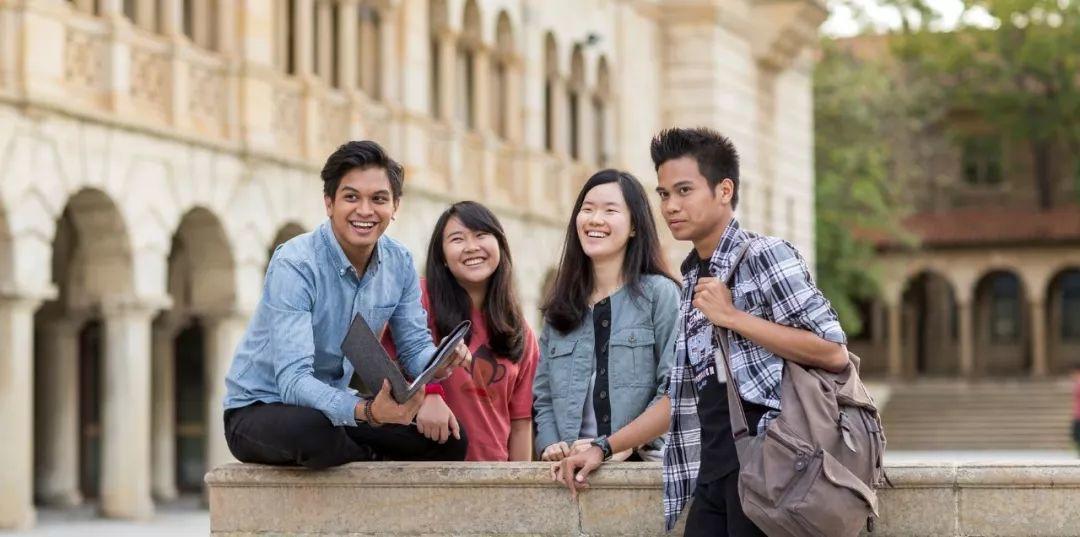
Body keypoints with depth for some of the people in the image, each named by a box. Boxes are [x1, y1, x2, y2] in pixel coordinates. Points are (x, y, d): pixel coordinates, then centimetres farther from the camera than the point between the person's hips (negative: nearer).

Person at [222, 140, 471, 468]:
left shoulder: (399, 263, -3)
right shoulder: (294, 265, -25)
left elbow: (414, 347, 5)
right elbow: (293, 381, -33)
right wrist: (366, 412, -51)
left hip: (335, 407, 6)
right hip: (259, 411, -6)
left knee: (448, 439, -9)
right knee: (312, 431, -39)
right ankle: (375, 463, -7)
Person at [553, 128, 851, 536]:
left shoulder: (764, 256, -4)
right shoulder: (693, 280, 18)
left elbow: (833, 353, -14)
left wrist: (732, 317, -13)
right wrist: (604, 448, 17)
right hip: (713, 475, 7)